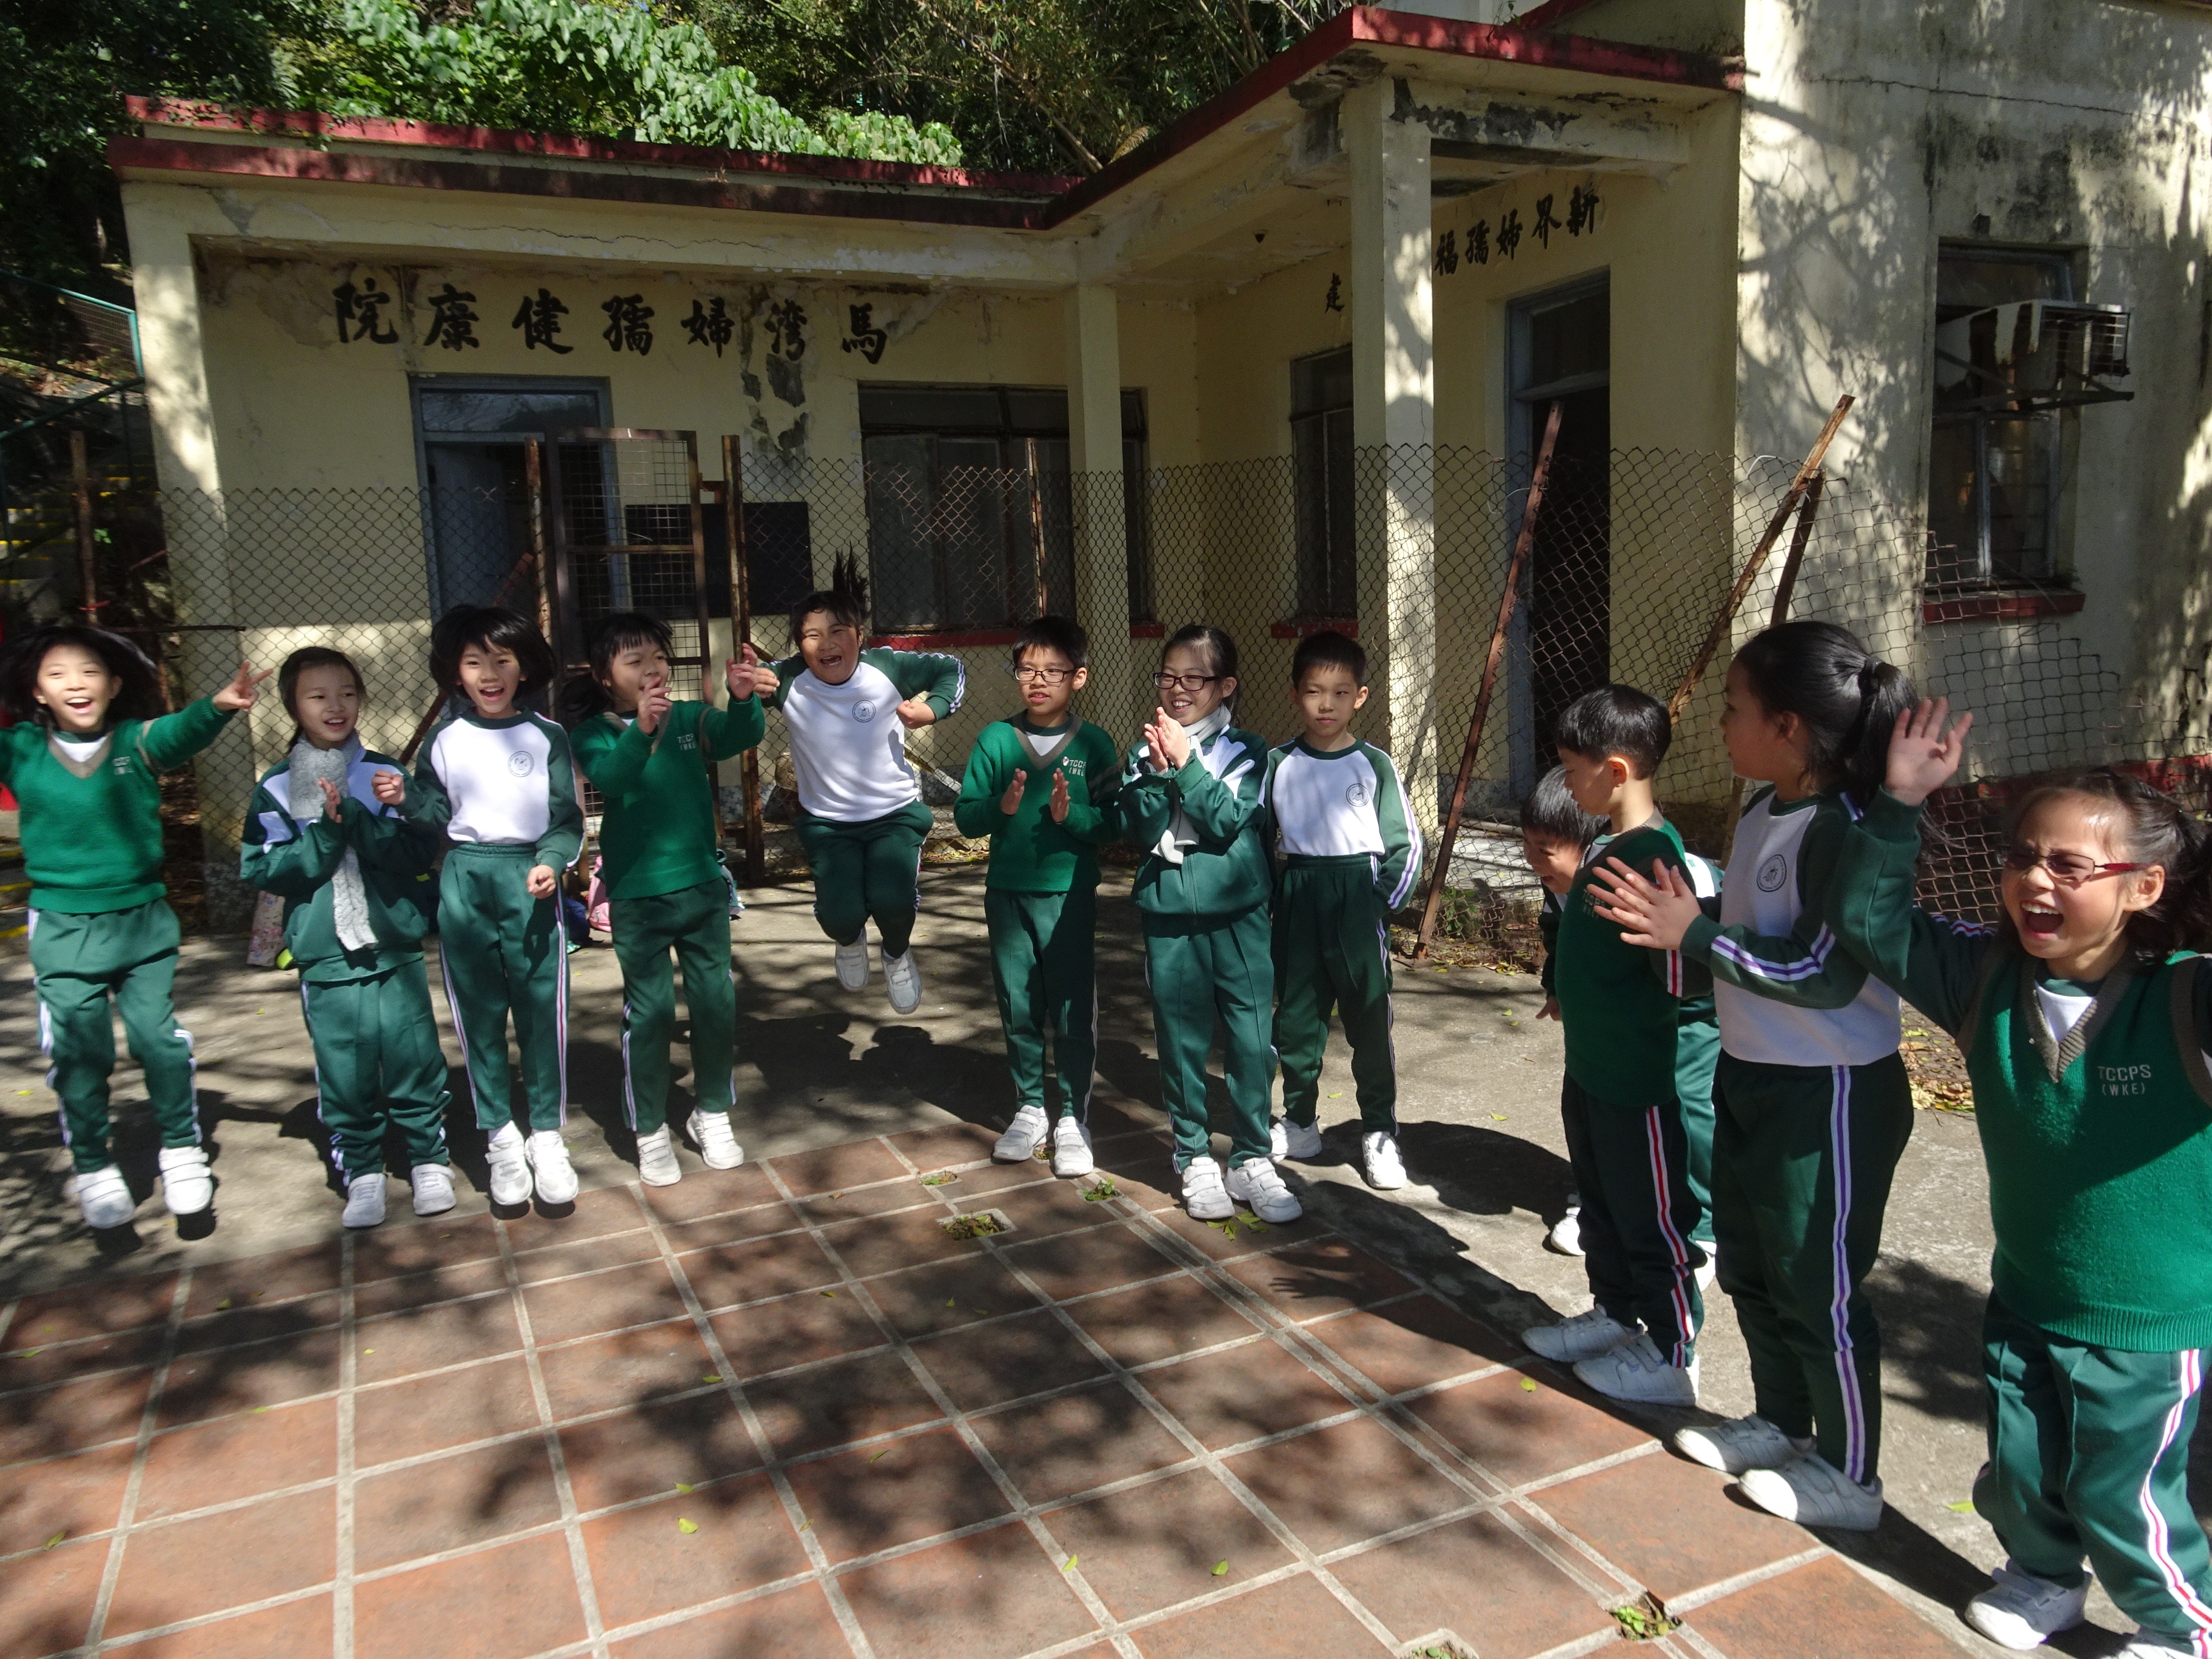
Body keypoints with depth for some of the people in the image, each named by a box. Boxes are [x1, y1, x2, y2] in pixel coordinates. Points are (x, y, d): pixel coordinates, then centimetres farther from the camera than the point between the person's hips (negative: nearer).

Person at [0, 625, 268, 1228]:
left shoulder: (137, 741, -7)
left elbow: (183, 731, -26)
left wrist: (217, 707, -48)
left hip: (142, 919, -1)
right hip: (63, 927, 1)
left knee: (160, 1038, 5)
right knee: (78, 1053, 8)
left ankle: (182, 1151, 21)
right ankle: (94, 1169, 23)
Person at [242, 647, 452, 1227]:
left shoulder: (386, 773, 2)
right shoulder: (276, 788, 3)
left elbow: (420, 852, -6)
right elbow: (261, 869, -3)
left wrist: (356, 821, -17)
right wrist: (324, 835, -15)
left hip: (395, 949, 0)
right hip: (323, 957, 0)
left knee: (414, 1060, 3)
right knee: (344, 1071, 5)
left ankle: (429, 1160, 20)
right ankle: (360, 1174, 20)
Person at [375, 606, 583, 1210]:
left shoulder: (546, 736, 3)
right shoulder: (444, 739, 7)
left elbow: (567, 819, 2)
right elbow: (438, 815, 10)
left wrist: (551, 863, -15)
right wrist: (405, 798, -9)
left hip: (531, 883, -1)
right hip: (465, 882, 2)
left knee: (541, 1013, 1)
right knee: (479, 1017, 7)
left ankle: (547, 1137, 15)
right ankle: (501, 1138, 20)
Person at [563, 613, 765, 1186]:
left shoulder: (690, 719, 1)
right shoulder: (595, 732, -6)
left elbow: (740, 736, -15)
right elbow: (609, 776, -26)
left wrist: (743, 698, -36)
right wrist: (641, 729, -45)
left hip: (703, 886, 3)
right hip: (638, 896, -3)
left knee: (717, 1001, 10)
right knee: (650, 1011, 4)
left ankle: (713, 1114, 29)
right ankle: (650, 1131, 20)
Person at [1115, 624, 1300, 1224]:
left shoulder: (1246, 751, 0)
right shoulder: (1144, 753, 4)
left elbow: (1227, 820, -13)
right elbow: (1137, 828, -7)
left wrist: (1185, 761, -17)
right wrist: (1159, 770, -19)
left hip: (1239, 915, -1)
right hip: (1169, 919, 1)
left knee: (1253, 1043, 1)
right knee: (1182, 1044, 9)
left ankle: (1251, 1159, 16)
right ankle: (1195, 1159, 23)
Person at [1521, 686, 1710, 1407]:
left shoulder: (1655, 857, -24)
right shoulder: (1605, 846, 5)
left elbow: (1679, 977, -25)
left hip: (1638, 1081, -9)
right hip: (1590, 1068, 9)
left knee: (1652, 1220, 8)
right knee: (1601, 1207, 23)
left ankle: (1671, 1357, 24)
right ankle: (1615, 1315, 41)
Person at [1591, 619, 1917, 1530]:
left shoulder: (1843, 829, -23)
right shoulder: (1761, 812, 4)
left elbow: (1825, 974, -26)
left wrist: (1693, 934, -26)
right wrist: (1680, 916, -2)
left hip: (1830, 1094, -9)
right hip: (1749, 1075, 9)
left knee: (1818, 1287, 7)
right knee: (1748, 1266, 21)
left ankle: (1849, 1473, 27)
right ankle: (1778, 1423, 42)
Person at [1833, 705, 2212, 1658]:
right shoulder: (1987, 979, -10)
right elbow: (1870, 921, -7)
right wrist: (1899, 805, -18)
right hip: (2023, 1295, 4)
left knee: (2121, 1497, 12)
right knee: (2019, 1474, 21)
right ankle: (2044, 1580, 50)